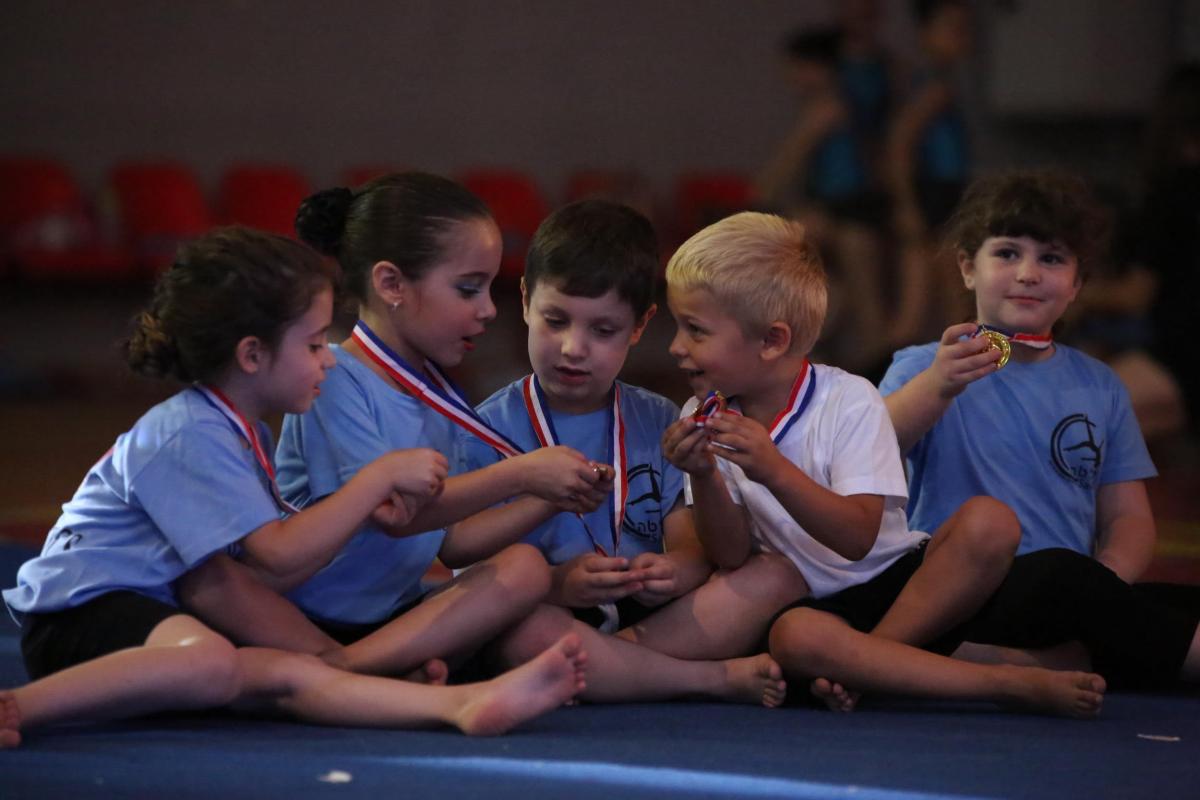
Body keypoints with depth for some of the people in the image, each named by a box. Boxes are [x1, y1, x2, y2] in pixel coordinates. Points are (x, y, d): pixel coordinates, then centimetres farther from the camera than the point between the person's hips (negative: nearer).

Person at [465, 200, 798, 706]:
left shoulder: (660, 424, 15)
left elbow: (693, 546, 5)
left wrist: (673, 572, -20)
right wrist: (558, 585, -27)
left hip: (646, 613, 4)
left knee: (778, 577, -15)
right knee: (524, 632, -39)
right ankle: (723, 678, -22)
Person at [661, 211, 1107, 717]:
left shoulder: (848, 402, -9)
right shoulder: (704, 421, 2)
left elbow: (857, 538, -19)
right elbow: (731, 556, -4)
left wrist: (773, 470, -32)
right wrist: (705, 478, -22)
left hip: (897, 578, 0)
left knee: (989, 522, -27)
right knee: (795, 636, -38)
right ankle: (1010, 684, -31)